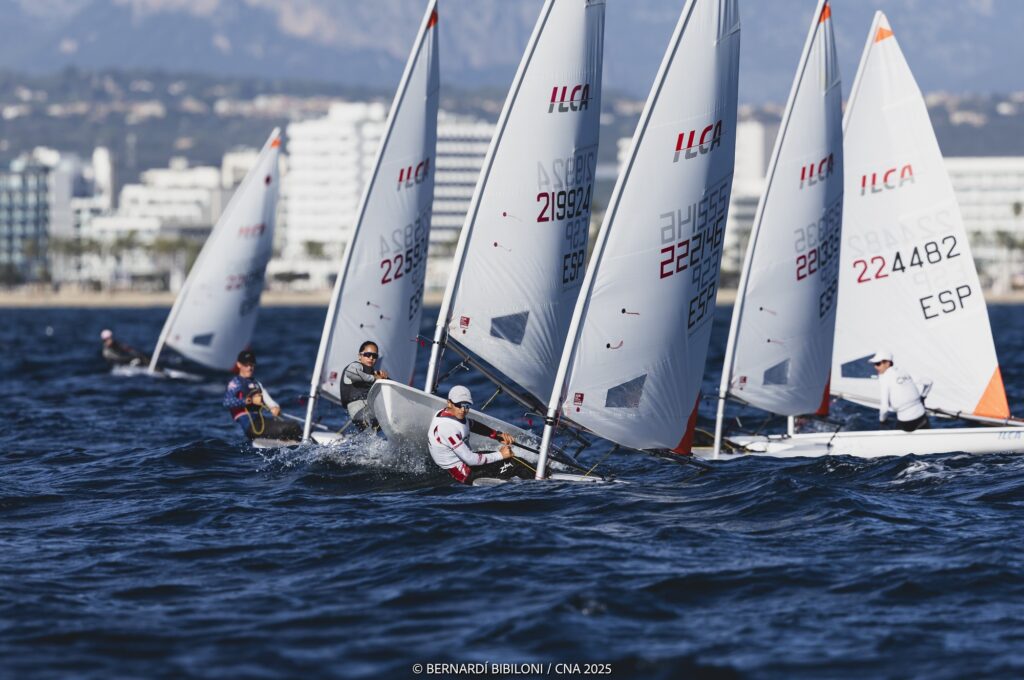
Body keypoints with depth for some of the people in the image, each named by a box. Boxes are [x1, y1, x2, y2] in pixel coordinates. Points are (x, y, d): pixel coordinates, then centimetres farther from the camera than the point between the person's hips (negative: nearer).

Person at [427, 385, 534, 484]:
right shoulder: (447, 427, -30)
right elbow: (470, 460, -27)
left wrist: (498, 435, 0)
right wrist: (500, 455, -16)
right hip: (464, 475, -10)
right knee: (512, 465, -11)